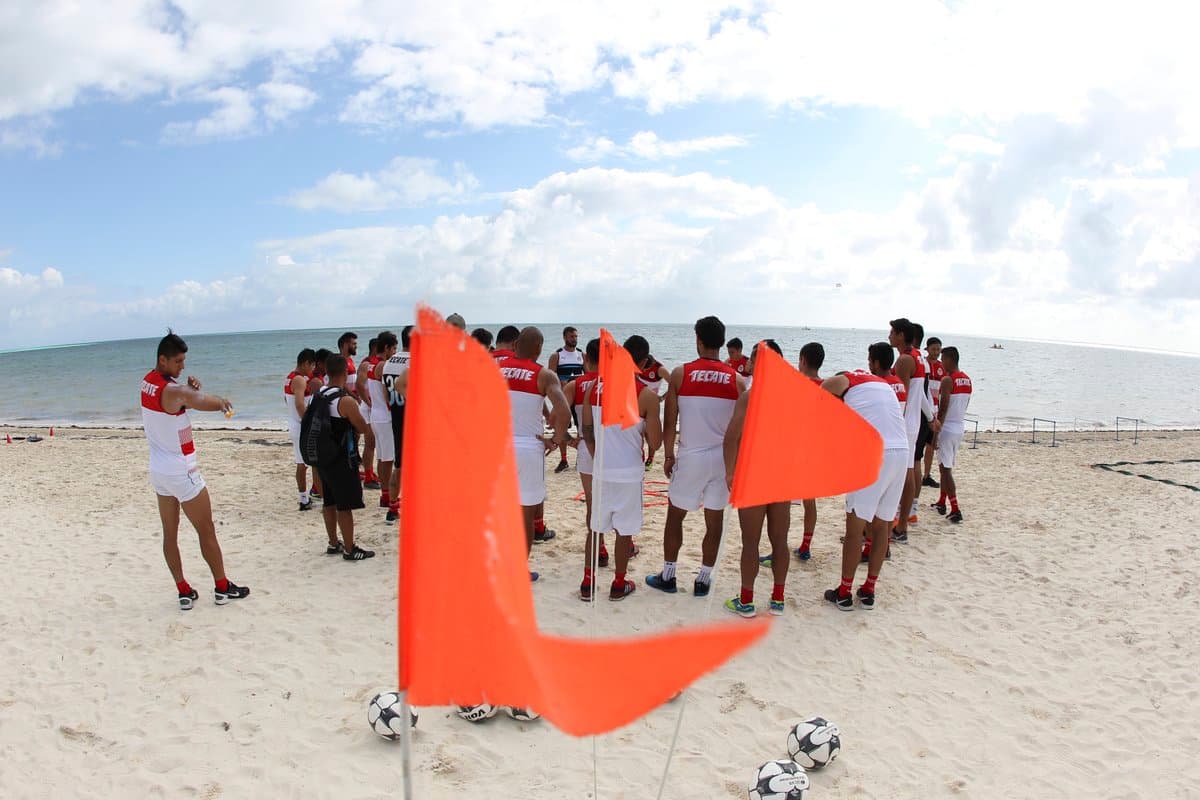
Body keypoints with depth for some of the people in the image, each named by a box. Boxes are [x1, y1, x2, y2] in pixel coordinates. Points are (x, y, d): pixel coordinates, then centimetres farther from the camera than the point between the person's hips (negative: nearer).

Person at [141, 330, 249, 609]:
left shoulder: (148, 381, 3)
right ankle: (222, 587, 16)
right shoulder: (172, 391, -22)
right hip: (181, 472, -8)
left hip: (158, 470, 8)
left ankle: (184, 592, 18)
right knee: (207, 532, 5)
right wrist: (223, 401, -14)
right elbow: (205, 402, -35)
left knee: (170, 534, 11)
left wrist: (189, 387, -5)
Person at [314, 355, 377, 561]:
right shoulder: (345, 400, -19)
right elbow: (363, 428, -12)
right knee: (345, 505, -1)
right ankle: (349, 549, 6)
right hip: (342, 459, -8)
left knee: (329, 502, 17)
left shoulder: (319, 396, 4)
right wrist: (370, 435, 10)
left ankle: (333, 544, 29)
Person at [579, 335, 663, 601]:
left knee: (595, 527, 16)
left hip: (601, 470, 4)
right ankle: (619, 584, 22)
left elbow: (586, 430, 7)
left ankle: (588, 583, 23)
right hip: (629, 472, -4)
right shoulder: (647, 395, -14)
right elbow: (655, 442, -11)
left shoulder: (595, 387, -2)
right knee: (624, 530, 10)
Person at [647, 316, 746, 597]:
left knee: (675, 515, 14)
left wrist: (668, 455, 6)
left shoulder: (680, 373, -6)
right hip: (724, 458, 2)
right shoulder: (737, 380, -1)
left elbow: (669, 421, -4)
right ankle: (703, 580, 20)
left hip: (691, 456, -2)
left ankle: (667, 576, 23)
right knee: (714, 520, 12)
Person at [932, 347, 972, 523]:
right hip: (960, 427, 8)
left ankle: (955, 510, -11)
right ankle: (941, 503, 29)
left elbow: (943, 408, -19)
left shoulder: (948, 380, -15)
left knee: (946, 468, -6)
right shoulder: (967, 379, 9)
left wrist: (936, 428, -16)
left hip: (947, 428, -8)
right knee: (947, 466, 20)